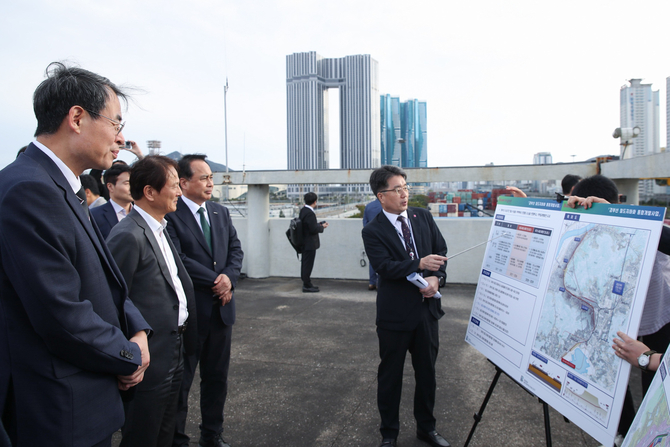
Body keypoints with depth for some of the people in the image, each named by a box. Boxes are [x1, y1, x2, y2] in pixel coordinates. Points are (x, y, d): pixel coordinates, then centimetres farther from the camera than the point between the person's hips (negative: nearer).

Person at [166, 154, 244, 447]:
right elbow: (178, 259, -21)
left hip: (222, 306, 7)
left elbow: (235, 249, 8)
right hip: (188, 311, -6)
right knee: (181, 380, 10)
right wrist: (215, 280, -16)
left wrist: (229, 277, -11)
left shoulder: (221, 212, 9)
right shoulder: (170, 215, -13)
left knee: (217, 377, 18)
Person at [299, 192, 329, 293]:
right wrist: (322, 227, -7)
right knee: (308, 264, 0)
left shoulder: (303, 210, 7)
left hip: (304, 242, 10)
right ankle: (307, 286, 9)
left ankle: (306, 283, 28)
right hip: (310, 244, -10)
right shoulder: (310, 213, -23)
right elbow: (313, 229, -23)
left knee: (305, 264, 17)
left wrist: (319, 224, 9)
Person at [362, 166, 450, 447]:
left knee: (426, 371, 19)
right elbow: (384, 266, -21)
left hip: (427, 307, 5)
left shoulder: (423, 217, 5)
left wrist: (437, 277, -13)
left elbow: (441, 250, 4)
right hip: (395, 314, -4)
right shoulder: (373, 231, -9)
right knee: (390, 374, 12)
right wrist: (419, 264, -30)